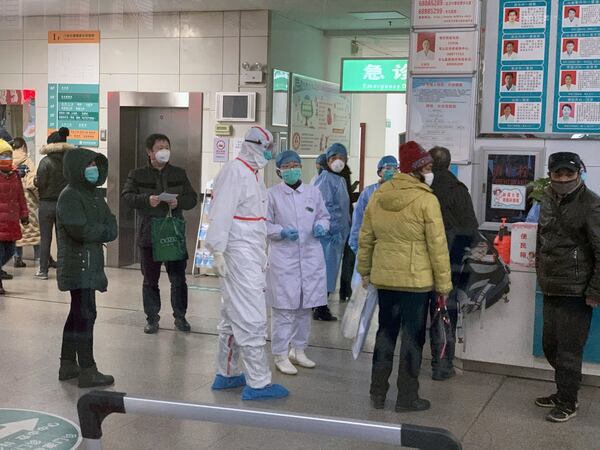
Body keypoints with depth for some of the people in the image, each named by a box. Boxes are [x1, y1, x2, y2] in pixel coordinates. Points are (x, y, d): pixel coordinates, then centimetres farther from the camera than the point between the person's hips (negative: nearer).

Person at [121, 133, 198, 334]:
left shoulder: (179, 174, 9)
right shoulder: (137, 175, 3)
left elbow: (192, 198, 8)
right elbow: (126, 196, -7)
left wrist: (179, 202, -13)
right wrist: (147, 200, -23)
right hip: (149, 234, -1)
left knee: (178, 278, 6)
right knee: (150, 280, 7)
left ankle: (180, 316, 19)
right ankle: (152, 318, 17)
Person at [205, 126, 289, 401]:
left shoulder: (252, 173, 19)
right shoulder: (235, 171, -11)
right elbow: (221, 213, -18)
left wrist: (263, 254, 17)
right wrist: (218, 251, -23)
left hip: (251, 255, 10)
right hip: (239, 255, -10)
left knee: (234, 316, 16)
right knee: (251, 318, -8)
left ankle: (226, 374, 25)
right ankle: (257, 383, -3)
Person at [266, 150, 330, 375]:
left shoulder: (313, 192, 7)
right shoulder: (273, 194, -3)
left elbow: (324, 216, 17)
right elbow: (265, 224, 0)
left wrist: (321, 226, -4)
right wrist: (282, 232, -16)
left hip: (311, 257, 4)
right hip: (284, 257, -4)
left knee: (305, 307, 13)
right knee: (284, 309, -4)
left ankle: (298, 350, 28)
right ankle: (281, 355, 7)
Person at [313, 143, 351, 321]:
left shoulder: (340, 179, 17)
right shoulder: (326, 179, -12)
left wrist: (345, 231, 17)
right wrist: (333, 229, -19)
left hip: (339, 233, 9)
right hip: (330, 233, -9)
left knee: (330, 270, 12)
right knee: (326, 269, -6)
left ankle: (320, 306, 20)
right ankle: (320, 309, 0)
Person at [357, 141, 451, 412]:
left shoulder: (378, 196, 4)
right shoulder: (427, 200, -13)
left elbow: (366, 238, 10)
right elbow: (437, 245, -12)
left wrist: (365, 270, 20)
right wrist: (443, 283, -5)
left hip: (384, 278, 5)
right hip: (417, 279, -5)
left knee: (385, 332, 16)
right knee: (412, 337, 5)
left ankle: (378, 393, 23)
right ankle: (407, 397, 13)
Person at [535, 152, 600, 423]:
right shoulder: (548, 198, 10)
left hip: (575, 292, -7)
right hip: (550, 289, 7)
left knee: (568, 350, 0)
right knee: (550, 346, 15)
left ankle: (567, 403, 14)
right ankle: (563, 392, 32)